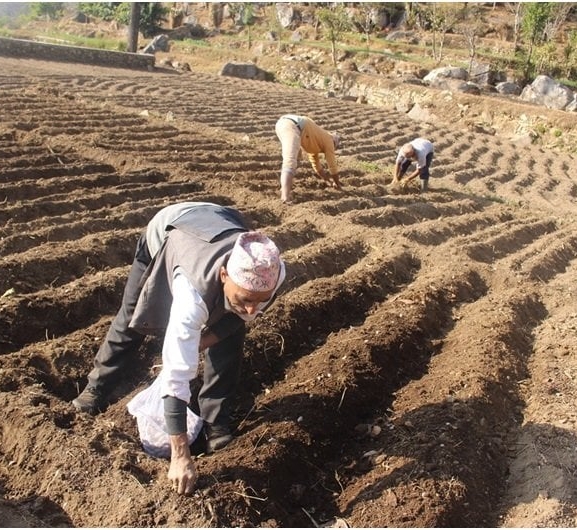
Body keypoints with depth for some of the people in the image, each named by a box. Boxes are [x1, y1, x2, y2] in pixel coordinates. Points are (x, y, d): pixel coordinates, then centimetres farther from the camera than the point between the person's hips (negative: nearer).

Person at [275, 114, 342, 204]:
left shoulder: (316, 142, 40)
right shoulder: (328, 140, 19)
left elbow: (316, 163, 49)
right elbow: (332, 164, 22)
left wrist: (328, 180, 55)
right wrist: (337, 184, 35)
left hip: (280, 124, 9)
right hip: (293, 126, -9)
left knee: (292, 155, 31)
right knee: (290, 162, -21)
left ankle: (285, 186, 25)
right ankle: (286, 197, -38)